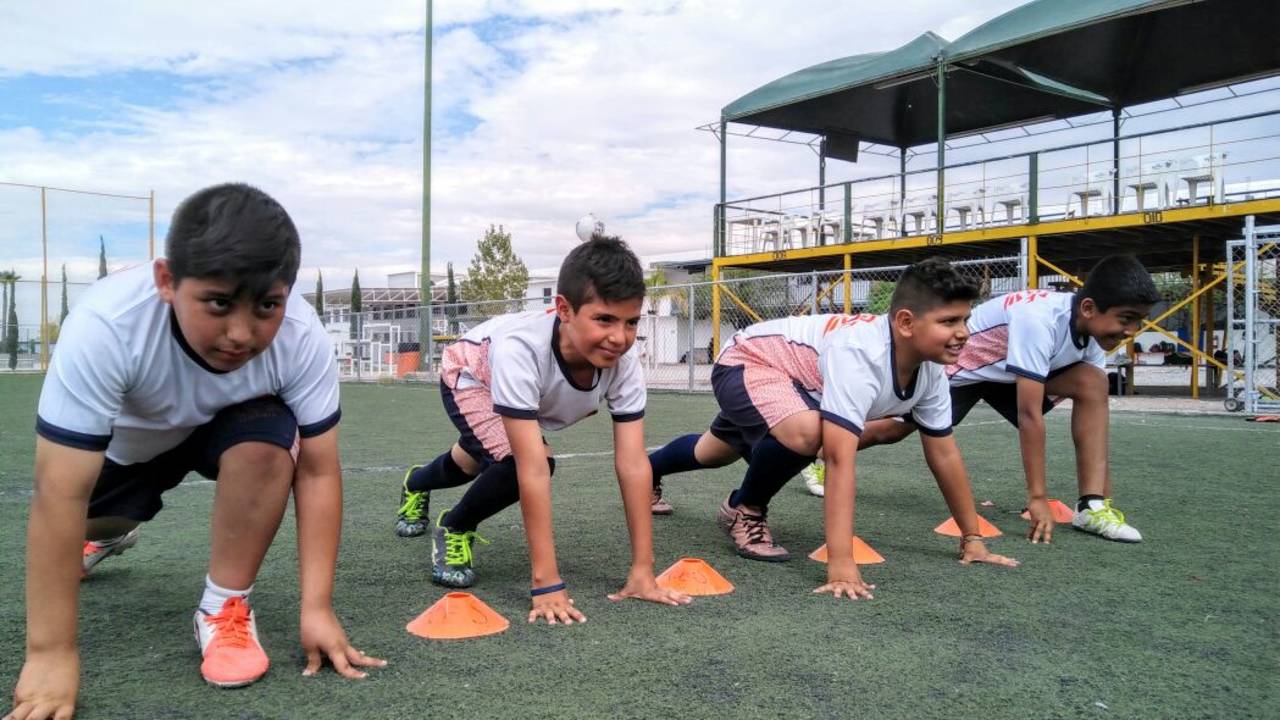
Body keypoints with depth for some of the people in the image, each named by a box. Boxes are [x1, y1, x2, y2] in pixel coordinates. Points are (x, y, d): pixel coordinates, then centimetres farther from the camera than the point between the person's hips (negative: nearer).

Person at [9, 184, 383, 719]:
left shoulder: (302, 337, -35)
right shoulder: (104, 326, -40)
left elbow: (317, 472, -27)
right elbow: (60, 494, -37)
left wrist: (317, 609, -31)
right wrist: (51, 653, -35)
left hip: (226, 431, -1)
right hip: (125, 439, 1)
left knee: (270, 440, -29)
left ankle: (225, 607, -9)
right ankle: (106, 535, 43)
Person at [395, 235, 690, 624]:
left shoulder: (624, 363, -37)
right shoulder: (520, 350, -48)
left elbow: (633, 464, -35)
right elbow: (534, 471, -50)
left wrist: (642, 571, -36)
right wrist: (547, 584, -48)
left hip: (538, 399, 5)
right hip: (472, 373, -5)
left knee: (477, 461, 30)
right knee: (517, 460, -33)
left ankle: (416, 484, 67)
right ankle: (454, 529, 0)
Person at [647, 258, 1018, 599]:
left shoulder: (930, 370, -16)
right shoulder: (860, 355, -41)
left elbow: (944, 455, -5)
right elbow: (839, 459, -46)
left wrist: (972, 537, -1)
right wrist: (841, 565, -47)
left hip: (797, 383, 8)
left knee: (716, 452, 30)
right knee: (804, 430, -39)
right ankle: (745, 510, -8)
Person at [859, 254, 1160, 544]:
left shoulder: (1094, 331, -16)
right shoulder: (1039, 320, -40)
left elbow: (1094, 407, -9)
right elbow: (1029, 415, -39)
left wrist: (1105, 490, -10)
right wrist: (1037, 498, -36)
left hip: (1009, 374, 6)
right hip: (959, 368, -6)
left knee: (1093, 382, -18)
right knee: (894, 429, 2)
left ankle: (1093, 505, -17)